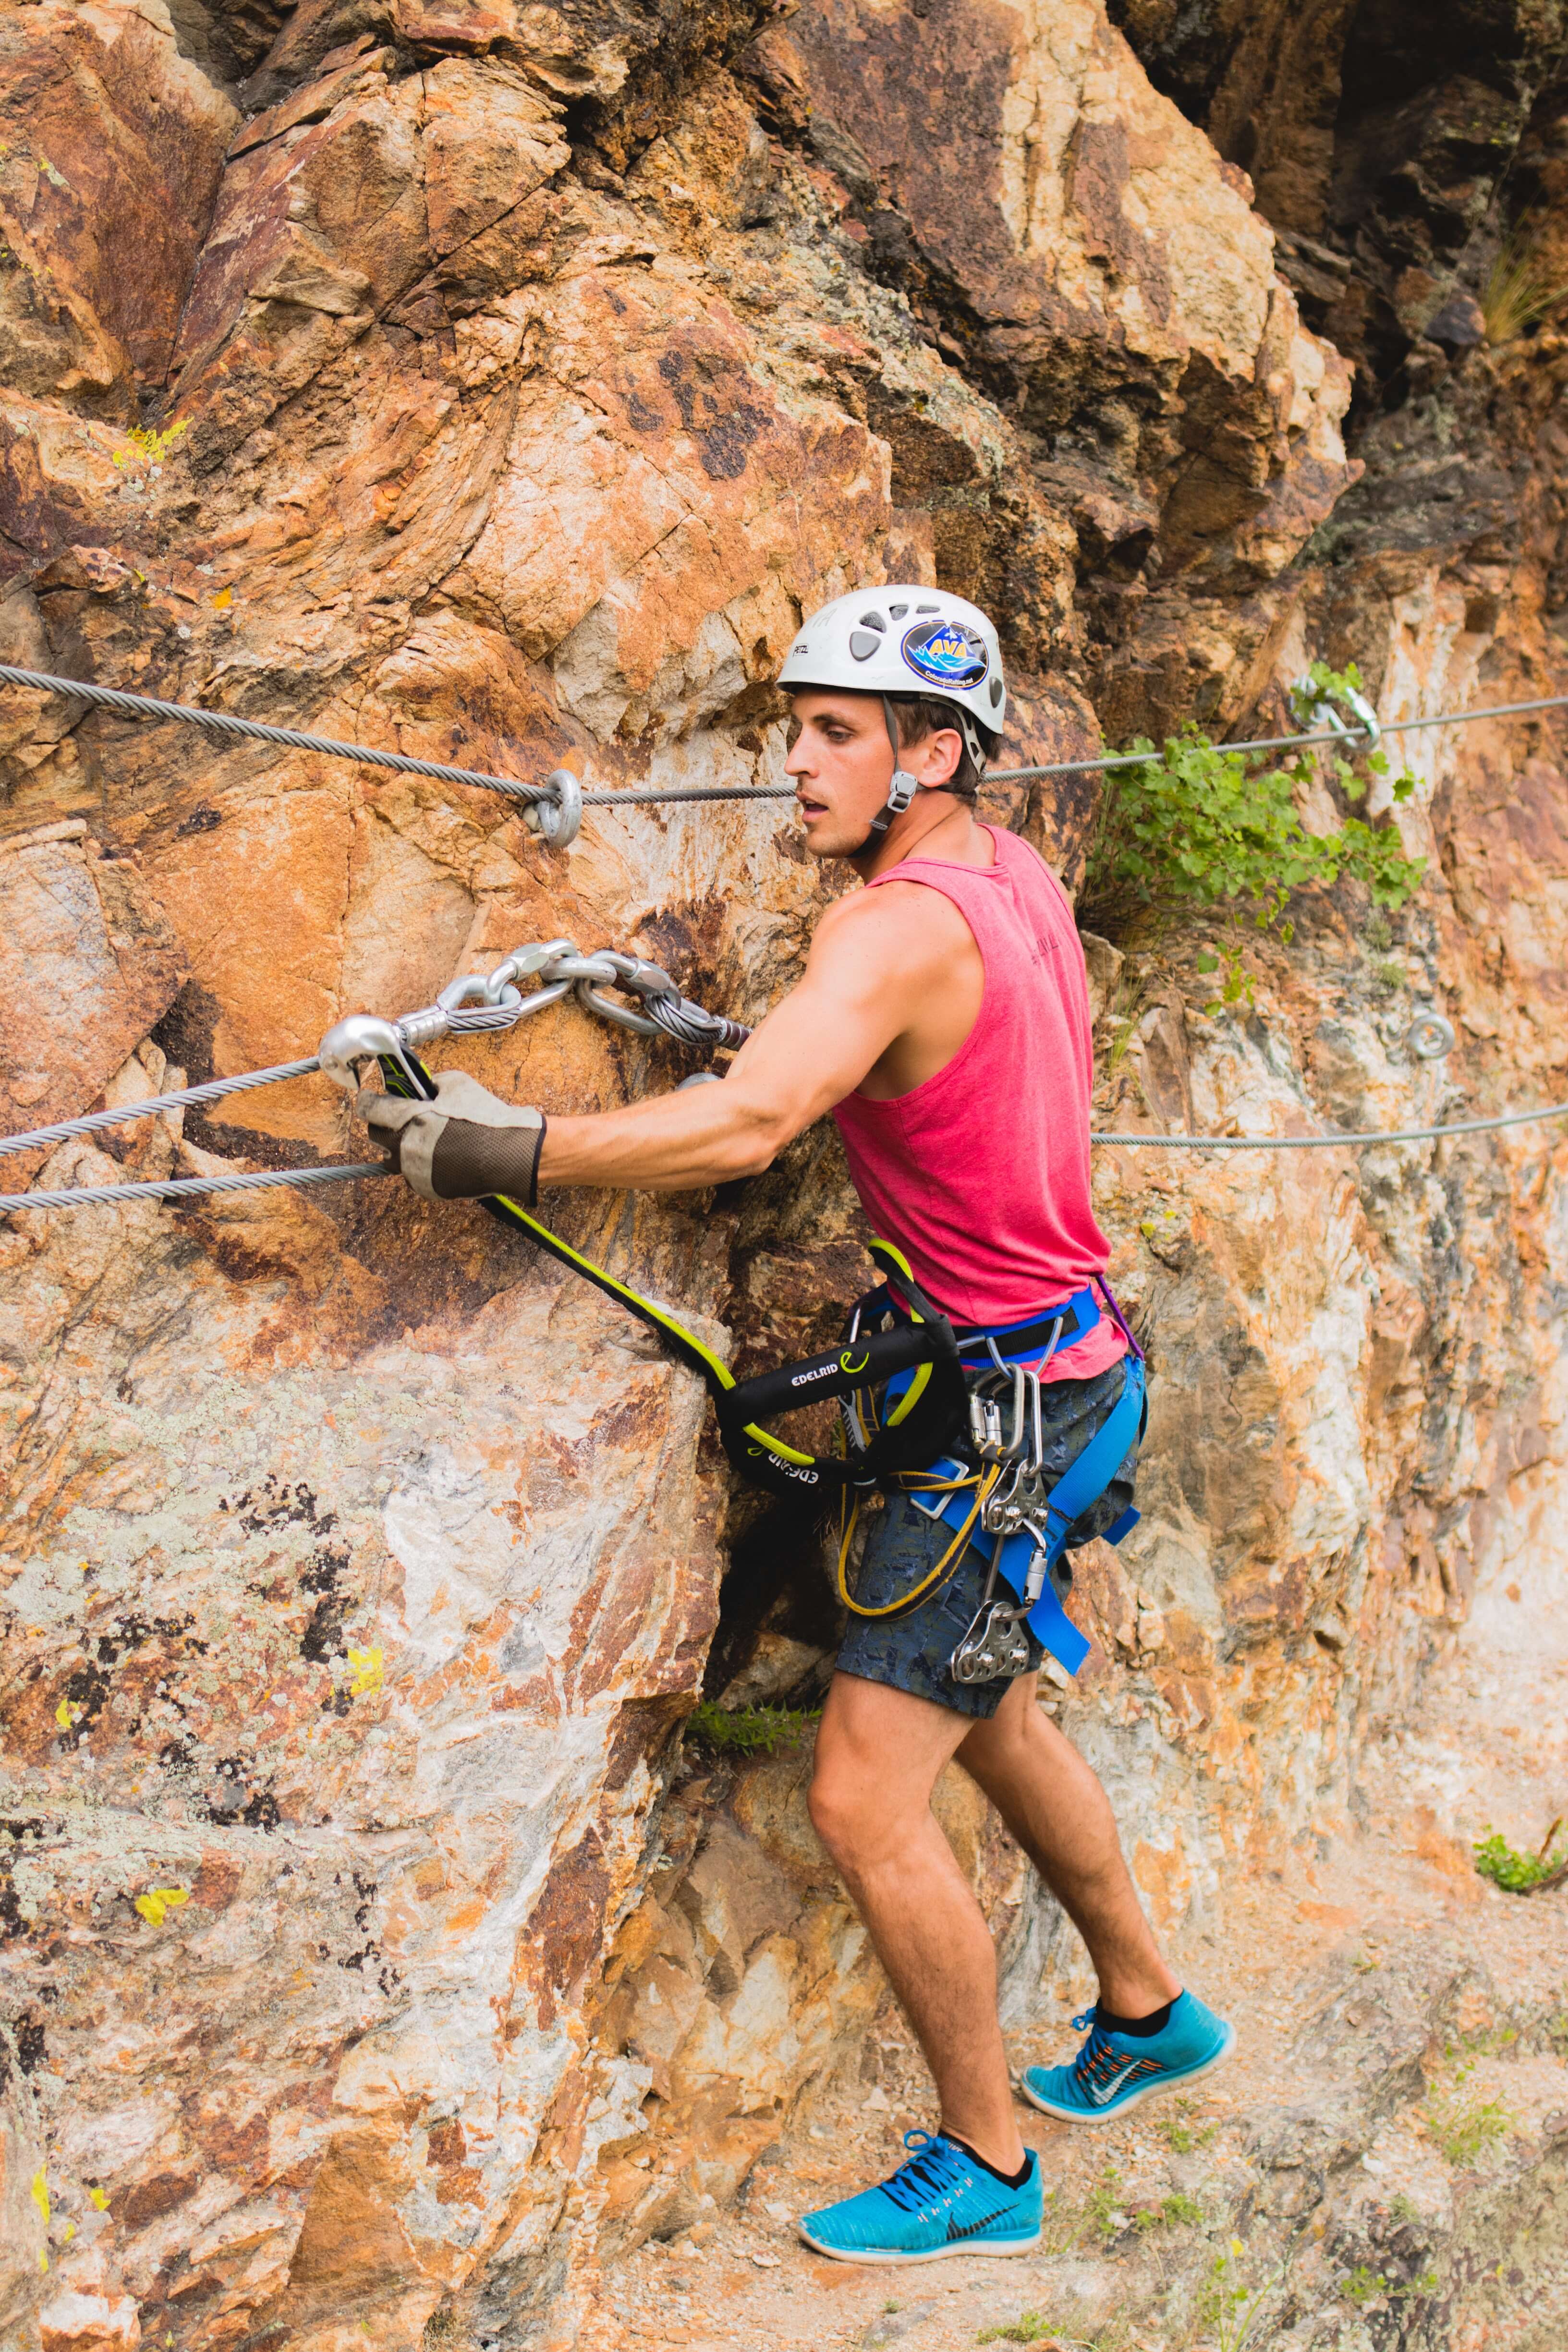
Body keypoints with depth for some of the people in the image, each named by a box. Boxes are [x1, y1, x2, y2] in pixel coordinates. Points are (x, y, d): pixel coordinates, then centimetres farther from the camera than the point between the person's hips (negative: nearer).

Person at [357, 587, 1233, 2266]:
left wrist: (504, 1149, -33)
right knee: (986, 1715, 27)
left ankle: (984, 2167, 14)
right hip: (1052, 1363, 10)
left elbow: (742, 1124, -38)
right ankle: (1148, 2015, 44)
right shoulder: (1014, 874, 5)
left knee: (864, 1798, -4)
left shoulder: (903, 924, -24)